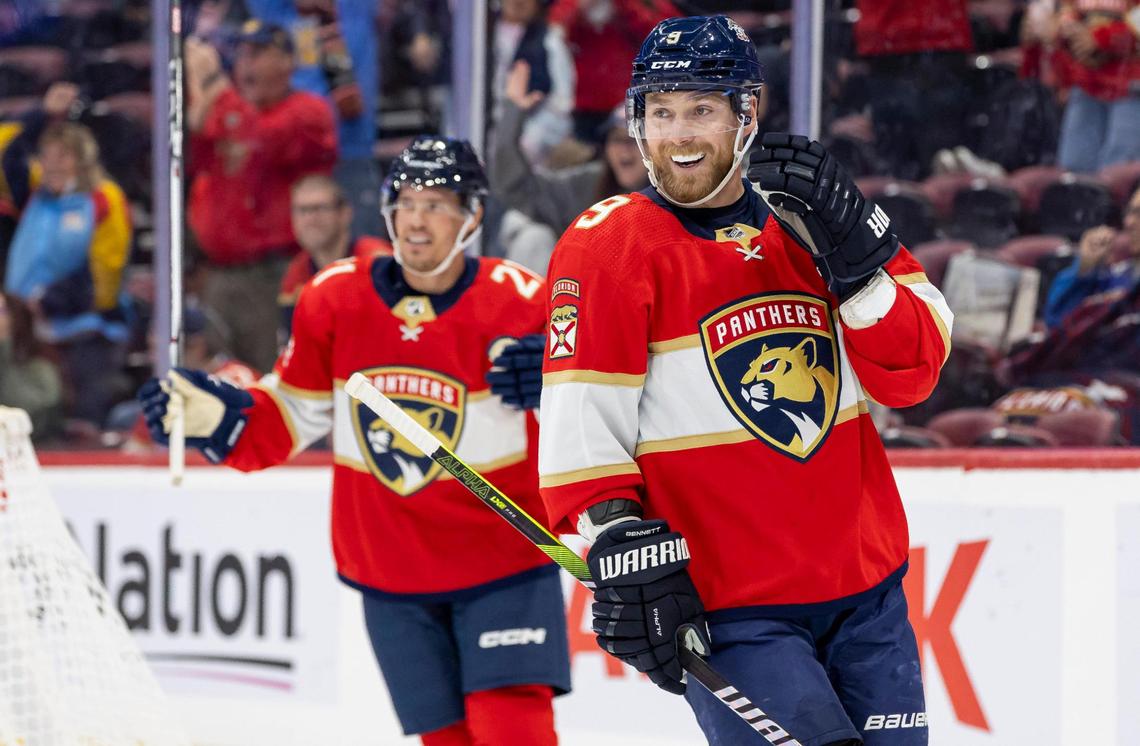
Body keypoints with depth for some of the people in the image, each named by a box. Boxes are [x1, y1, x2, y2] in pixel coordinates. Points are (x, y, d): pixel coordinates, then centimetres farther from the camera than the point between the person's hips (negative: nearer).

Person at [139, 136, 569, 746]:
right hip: (390, 574, 3)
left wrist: (552, 381, -30)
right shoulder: (334, 299, -3)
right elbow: (293, 417, 7)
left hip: (502, 560, -3)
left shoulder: (520, 301, -12)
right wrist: (215, 418, -9)